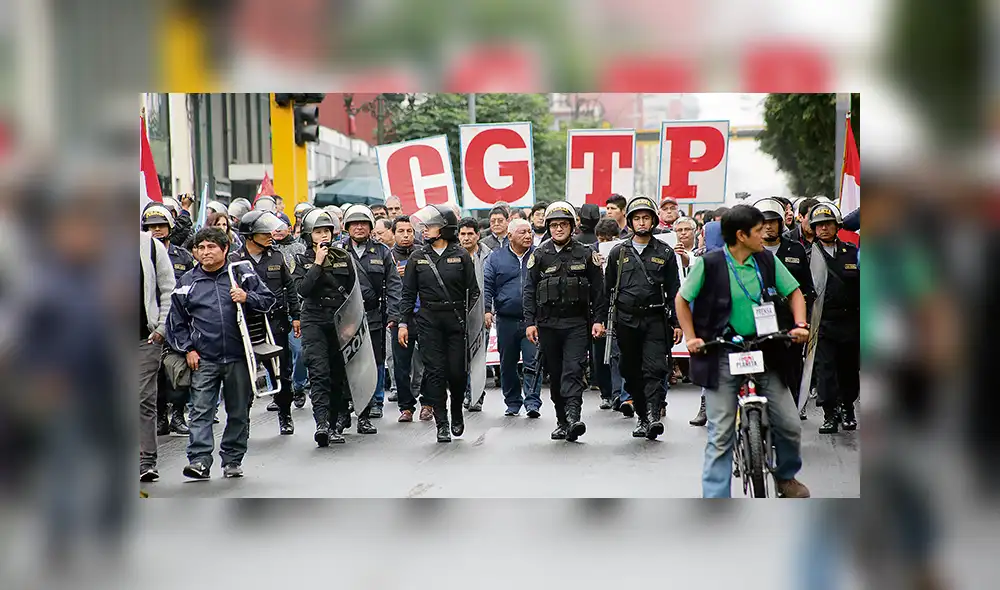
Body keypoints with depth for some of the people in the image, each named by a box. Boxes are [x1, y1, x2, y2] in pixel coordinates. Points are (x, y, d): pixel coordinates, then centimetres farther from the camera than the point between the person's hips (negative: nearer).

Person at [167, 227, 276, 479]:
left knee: (238, 412, 7)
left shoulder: (242, 275, 5)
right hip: (203, 359, 0)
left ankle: (232, 460, 18)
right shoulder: (187, 282, 8)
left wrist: (247, 298, -12)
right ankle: (199, 461, -12)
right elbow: (176, 320, 14)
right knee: (201, 411, -9)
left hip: (238, 357, 0)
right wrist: (187, 349, 5)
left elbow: (268, 300, 6)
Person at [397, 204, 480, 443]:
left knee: (457, 371, -2)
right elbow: (408, 293, 9)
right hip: (428, 320, 1)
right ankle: (442, 424, 2)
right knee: (435, 371, -3)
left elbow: (473, 291, 4)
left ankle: (457, 412, 26)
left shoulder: (461, 256, 2)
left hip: (456, 319, -1)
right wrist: (403, 323, 2)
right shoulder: (417, 258, 7)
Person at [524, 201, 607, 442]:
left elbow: (598, 290, 6)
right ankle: (562, 421, 14)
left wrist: (599, 320, -1)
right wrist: (530, 322, -1)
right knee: (555, 373, 6)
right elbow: (529, 291, 6)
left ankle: (573, 415, -26)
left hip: (577, 323, -2)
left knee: (573, 369, -16)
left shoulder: (586, 255, 4)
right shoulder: (539, 255, 6)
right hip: (548, 324, 2)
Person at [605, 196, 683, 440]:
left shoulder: (665, 253, 7)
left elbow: (673, 291, 7)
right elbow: (608, 289, 12)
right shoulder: (618, 252, 9)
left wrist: (677, 323, 2)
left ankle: (653, 414, -23)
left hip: (655, 320, -2)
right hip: (626, 321, 2)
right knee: (632, 372, 7)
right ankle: (642, 415, 16)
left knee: (654, 369, -14)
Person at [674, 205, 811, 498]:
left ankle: (786, 476, 30)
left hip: (764, 351, 3)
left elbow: (794, 292, 13)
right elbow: (682, 299, 4)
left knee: (789, 425, 0)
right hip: (722, 356, -3)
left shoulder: (767, 260, 1)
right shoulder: (709, 263, -8)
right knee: (721, 435, -2)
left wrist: (800, 325, -2)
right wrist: (691, 337, -4)